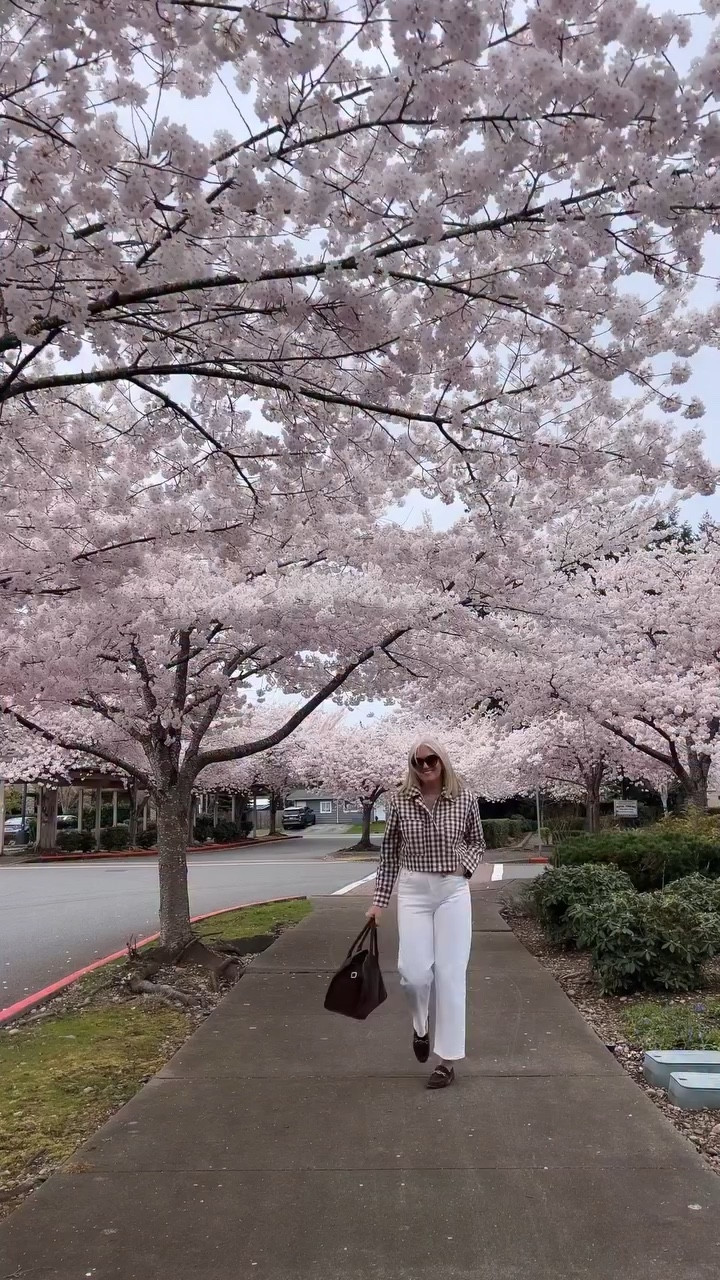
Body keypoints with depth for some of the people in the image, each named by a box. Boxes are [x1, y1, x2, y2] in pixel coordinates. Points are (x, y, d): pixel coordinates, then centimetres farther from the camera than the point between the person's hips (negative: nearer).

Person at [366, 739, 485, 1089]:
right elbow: (389, 854, 3)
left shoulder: (465, 799, -5)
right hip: (413, 890, 0)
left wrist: (466, 862, -11)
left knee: (450, 973, 1)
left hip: (453, 890, 0)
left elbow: (477, 843, 10)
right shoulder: (400, 802, -4)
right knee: (414, 971, -7)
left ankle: (448, 1060, 13)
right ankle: (420, 1028, 27)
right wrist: (379, 901, 3)